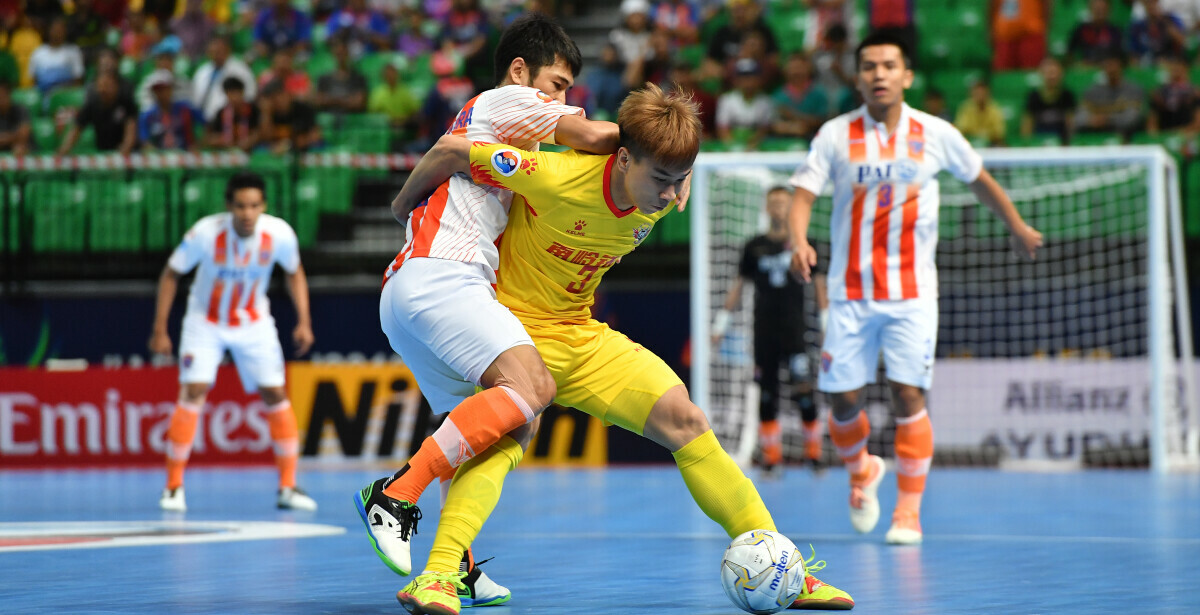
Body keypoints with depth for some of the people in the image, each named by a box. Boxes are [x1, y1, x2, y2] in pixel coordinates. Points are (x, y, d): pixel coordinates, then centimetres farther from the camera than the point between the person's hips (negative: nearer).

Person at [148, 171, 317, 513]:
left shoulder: (279, 234, -21)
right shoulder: (206, 233, -27)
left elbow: (295, 273, 1)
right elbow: (170, 275, -12)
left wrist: (304, 321, -6)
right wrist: (160, 329, -12)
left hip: (254, 323, 2)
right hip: (206, 321, -2)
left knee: (276, 394, -5)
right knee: (193, 392, -15)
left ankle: (287, 487, 6)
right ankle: (174, 486, -5)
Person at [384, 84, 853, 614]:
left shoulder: (667, 196, -10)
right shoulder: (560, 178, -29)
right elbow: (451, 151, -19)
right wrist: (404, 205, -4)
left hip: (583, 333, 6)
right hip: (516, 322, -6)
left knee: (685, 422, -1)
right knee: (501, 438, -33)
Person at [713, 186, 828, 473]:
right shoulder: (754, 247, 9)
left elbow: (819, 286, 6)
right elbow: (738, 286, 13)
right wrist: (722, 322, 9)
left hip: (795, 328, -2)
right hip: (764, 330, 2)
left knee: (804, 391, -11)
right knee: (766, 395, 1)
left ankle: (814, 452, 1)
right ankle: (771, 458, 5)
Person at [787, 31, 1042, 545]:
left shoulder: (936, 134, 1)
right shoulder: (836, 135, -2)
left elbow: (979, 180, 17)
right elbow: (803, 196, -8)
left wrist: (1017, 227, 26)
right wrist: (799, 241, -28)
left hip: (912, 293, 0)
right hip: (850, 291, 0)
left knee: (908, 397, -10)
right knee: (845, 400, -1)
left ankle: (908, 510, 2)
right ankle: (861, 472, 31)